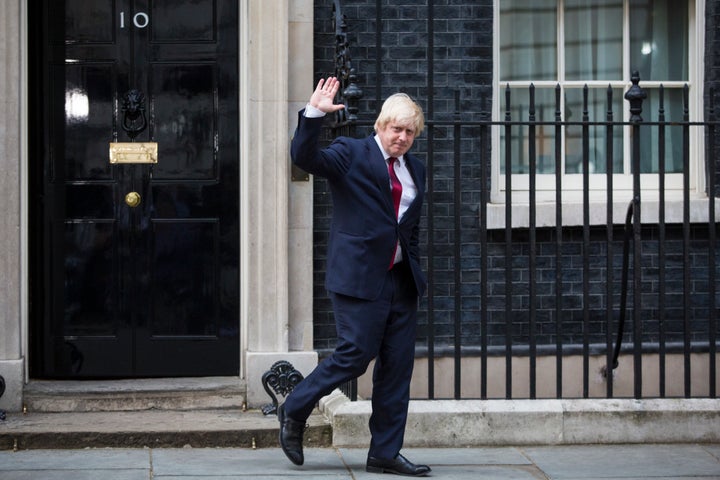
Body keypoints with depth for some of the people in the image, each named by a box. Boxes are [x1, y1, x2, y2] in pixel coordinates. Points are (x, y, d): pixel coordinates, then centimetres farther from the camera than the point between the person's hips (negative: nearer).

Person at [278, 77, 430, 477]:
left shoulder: (416, 170, 17)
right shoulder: (351, 154, -2)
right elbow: (304, 156, -18)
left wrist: (416, 273, 16)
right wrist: (314, 114, -30)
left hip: (401, 279, 7)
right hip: (359, 277, -7)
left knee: (398, 367, 5)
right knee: (356, 355, -9)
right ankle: (294, 410, 14)